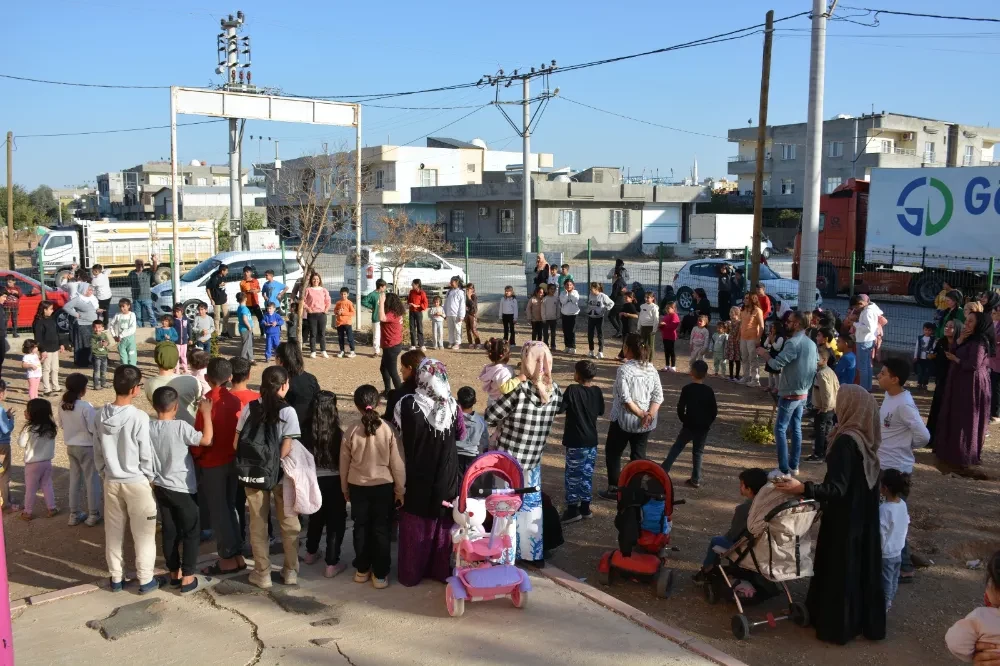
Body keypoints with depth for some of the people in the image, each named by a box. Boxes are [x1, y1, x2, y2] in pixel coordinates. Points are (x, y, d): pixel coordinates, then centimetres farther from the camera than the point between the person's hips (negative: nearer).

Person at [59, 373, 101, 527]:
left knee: (74, 479, 17)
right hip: (87, 448, -6)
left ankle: (74, 514, 25)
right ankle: (93, 515, 15)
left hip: (71, 447, 6)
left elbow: (61, 425, 8)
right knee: (92, 480, 7)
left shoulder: (62, 405, -4)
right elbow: (94, 429, -21)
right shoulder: (86, 407, -24)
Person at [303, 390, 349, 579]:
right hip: (334, 482, -4)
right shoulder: (338, 434, -17)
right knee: (335, 521, 8)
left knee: (316, 516, 25)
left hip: (314, 481, 4)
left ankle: (311, 553, 42)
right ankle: (332, 564, 9)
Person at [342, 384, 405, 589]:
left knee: (361, 528, 16)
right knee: (381, 529, 9)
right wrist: (400, 489, 4)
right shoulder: (388, 430, -15)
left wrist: (345, 489, 15)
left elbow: (344, 464, 0)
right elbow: (397, 463, -9)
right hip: (383, 486, -1)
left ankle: (362, 570, 27)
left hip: (358, 486, 1)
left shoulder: (351, 432, -11)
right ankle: (380, 574, 15)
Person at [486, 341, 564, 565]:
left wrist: (505, 420, 3)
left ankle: (507, 559, 18)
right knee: (532, 506, 21)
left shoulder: (519, 389, -22)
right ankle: (535, 554, 33)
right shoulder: (555, 392, -6)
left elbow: (489, 417, -16)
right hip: (533, 461, 5)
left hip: (507, 459, -5)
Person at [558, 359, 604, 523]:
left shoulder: (572, 390, -16)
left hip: (575, 442, -5)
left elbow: (559, 409, -14)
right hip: (591, 441, 5)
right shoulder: (597, 391, 0)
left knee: (573, 475, 4)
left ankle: (573, 509, 7)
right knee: (587, 475, 14)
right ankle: (585, 507, 21)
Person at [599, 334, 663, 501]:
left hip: (624, 420, -5)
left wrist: (641, 414, -18)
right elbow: (658, 396, -6)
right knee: (638, 456, 14)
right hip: (645, 423, 5)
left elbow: (625, 398, -23)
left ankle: (615, 490, 15)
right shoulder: (651, 369, 1)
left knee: (613, 453, 13)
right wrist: (649, 415, -14)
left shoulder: (624, 369, -16)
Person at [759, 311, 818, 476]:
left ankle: (784, 469, -4)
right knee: (796, 428, 15)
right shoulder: (811, 343, 9)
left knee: (780, 429, -3)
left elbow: (777, 364, -24)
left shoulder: (793, 343, -20)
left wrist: (765, 354, -7)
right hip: (803, 393, 9)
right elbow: (813, 369, 14)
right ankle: (794, 466, 21)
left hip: (790, 394, -8)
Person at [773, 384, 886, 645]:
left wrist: (802, 488, -34)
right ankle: (868, 621, 30)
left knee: (839, 569, 6)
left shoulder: (846, 441, -25)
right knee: (862, 567, 18)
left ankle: (837, 626, 18)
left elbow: (836, 489, -27)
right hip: (865, 515, 8)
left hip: (844, 519, -8)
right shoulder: (867, 438, 0)